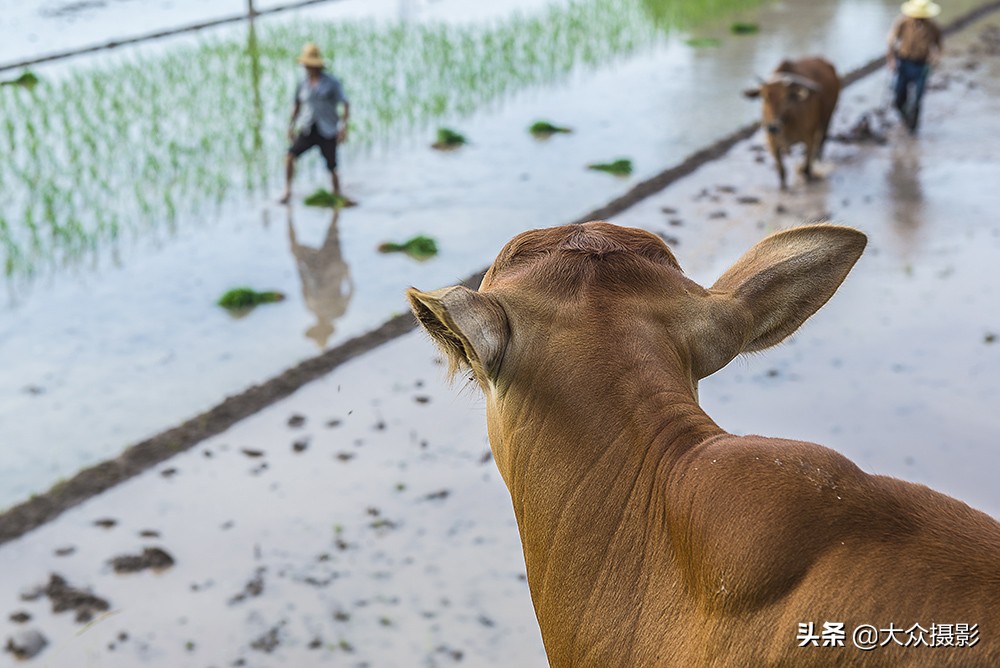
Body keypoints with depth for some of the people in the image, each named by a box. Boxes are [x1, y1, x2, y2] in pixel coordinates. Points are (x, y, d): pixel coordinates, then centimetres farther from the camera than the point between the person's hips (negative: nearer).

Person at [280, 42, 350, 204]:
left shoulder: (332, 82, -4)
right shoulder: (303, 84, 7)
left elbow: (346, 105, -5)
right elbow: (297, 104, 22)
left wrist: (344, 126, -17)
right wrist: (291, 126, 15)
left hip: (327, 132, -3)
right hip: (308, 130, 3)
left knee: (332, 169, -3)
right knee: (290, 155, -19)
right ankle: (287, 190, -13)